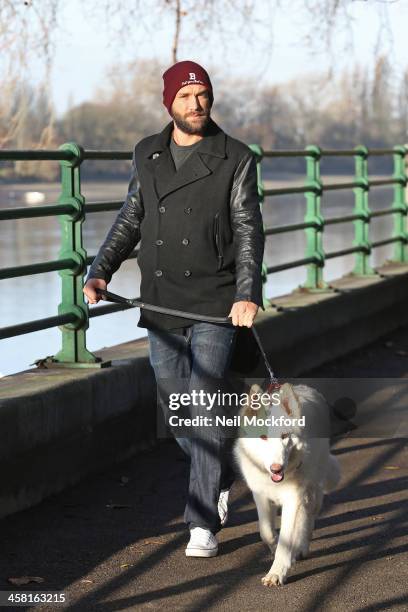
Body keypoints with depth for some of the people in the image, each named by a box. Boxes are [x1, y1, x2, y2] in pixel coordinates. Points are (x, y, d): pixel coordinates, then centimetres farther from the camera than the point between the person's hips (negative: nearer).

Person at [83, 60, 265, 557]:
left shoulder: (236, 159, -2)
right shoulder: (147, 155, 9)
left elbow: (248, 232, -5)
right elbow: (130, 221, 16)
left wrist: (248, 294, -18)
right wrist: (100, 271, 2)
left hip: (215, 305, -4)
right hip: (160, 306, 4)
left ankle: (203, 525, -6)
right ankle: (222, 475, 38)